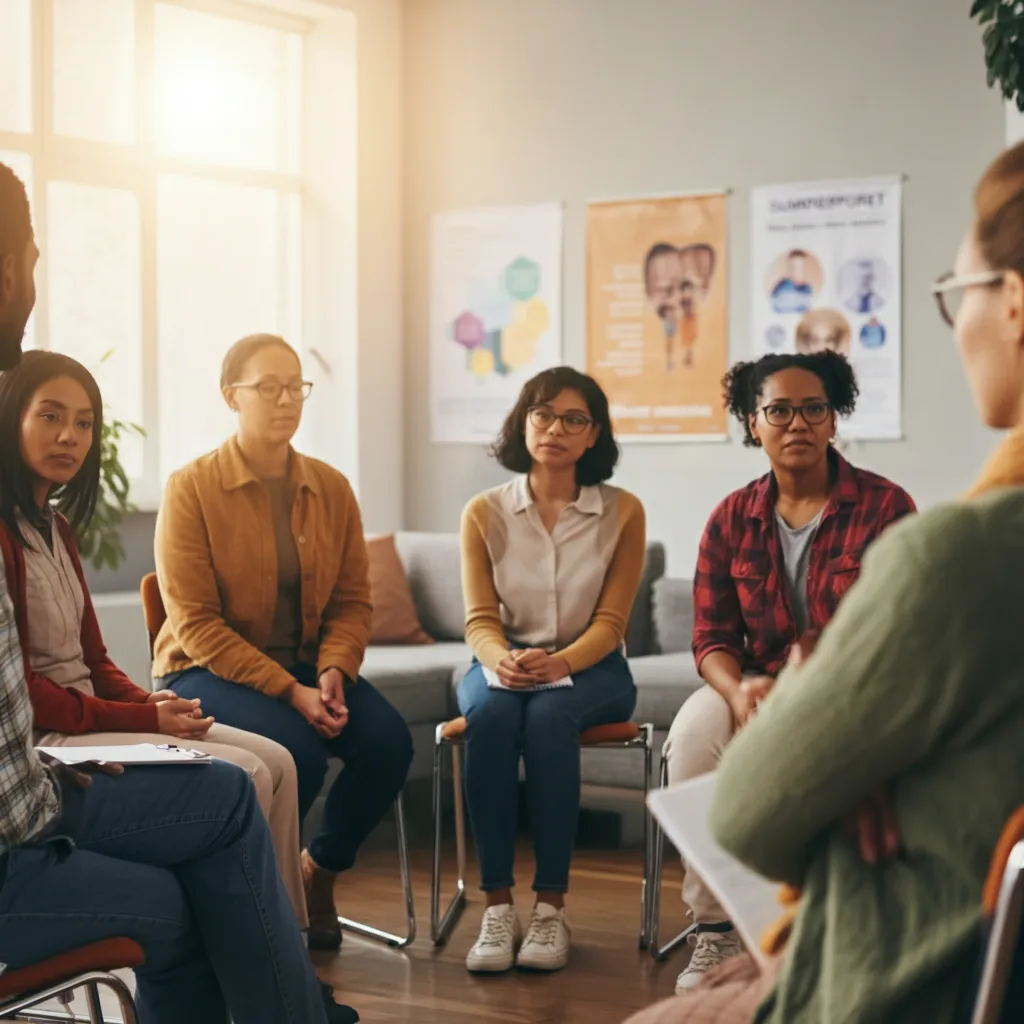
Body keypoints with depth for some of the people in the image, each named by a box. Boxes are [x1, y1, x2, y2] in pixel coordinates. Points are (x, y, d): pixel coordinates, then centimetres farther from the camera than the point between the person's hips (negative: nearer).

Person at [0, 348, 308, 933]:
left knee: (275, 762, -1)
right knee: (239, 777, -18)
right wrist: (144, 719, -16)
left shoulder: (55, 528, 17)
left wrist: (151, 704, -3)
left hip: (90, 717, 10)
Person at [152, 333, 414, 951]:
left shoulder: (331, 488, 4)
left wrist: (333, 672, -14)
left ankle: (320, 872, 5)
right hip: (208, 670, -5)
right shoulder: (192, 489, -10)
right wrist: (288, 691, -22)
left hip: (307, 666, 5)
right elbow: (196, 624, -14)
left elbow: (353, 600, 7)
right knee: (296, 752, -32)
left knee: (389, 741, -22)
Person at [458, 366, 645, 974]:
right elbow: (480, 619, -1)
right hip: (503, 664, 1)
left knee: (548, 715, -35)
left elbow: (609, 622, -4)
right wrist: (501, 659, -25)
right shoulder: (485, 513, 3)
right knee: (490, 714, -34)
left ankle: (552, 907, -30)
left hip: (589, 669, -1)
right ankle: (498, 906, -31)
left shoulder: (622, 512, -1)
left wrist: (558, 663, -24)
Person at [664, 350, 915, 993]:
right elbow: (712, 637, 4)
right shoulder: (733, 520, 6)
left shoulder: (884, 506, -4)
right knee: (696, 729, -29)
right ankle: (715, 928, -21)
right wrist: (740, 690, -20)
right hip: (762, 689, 3)